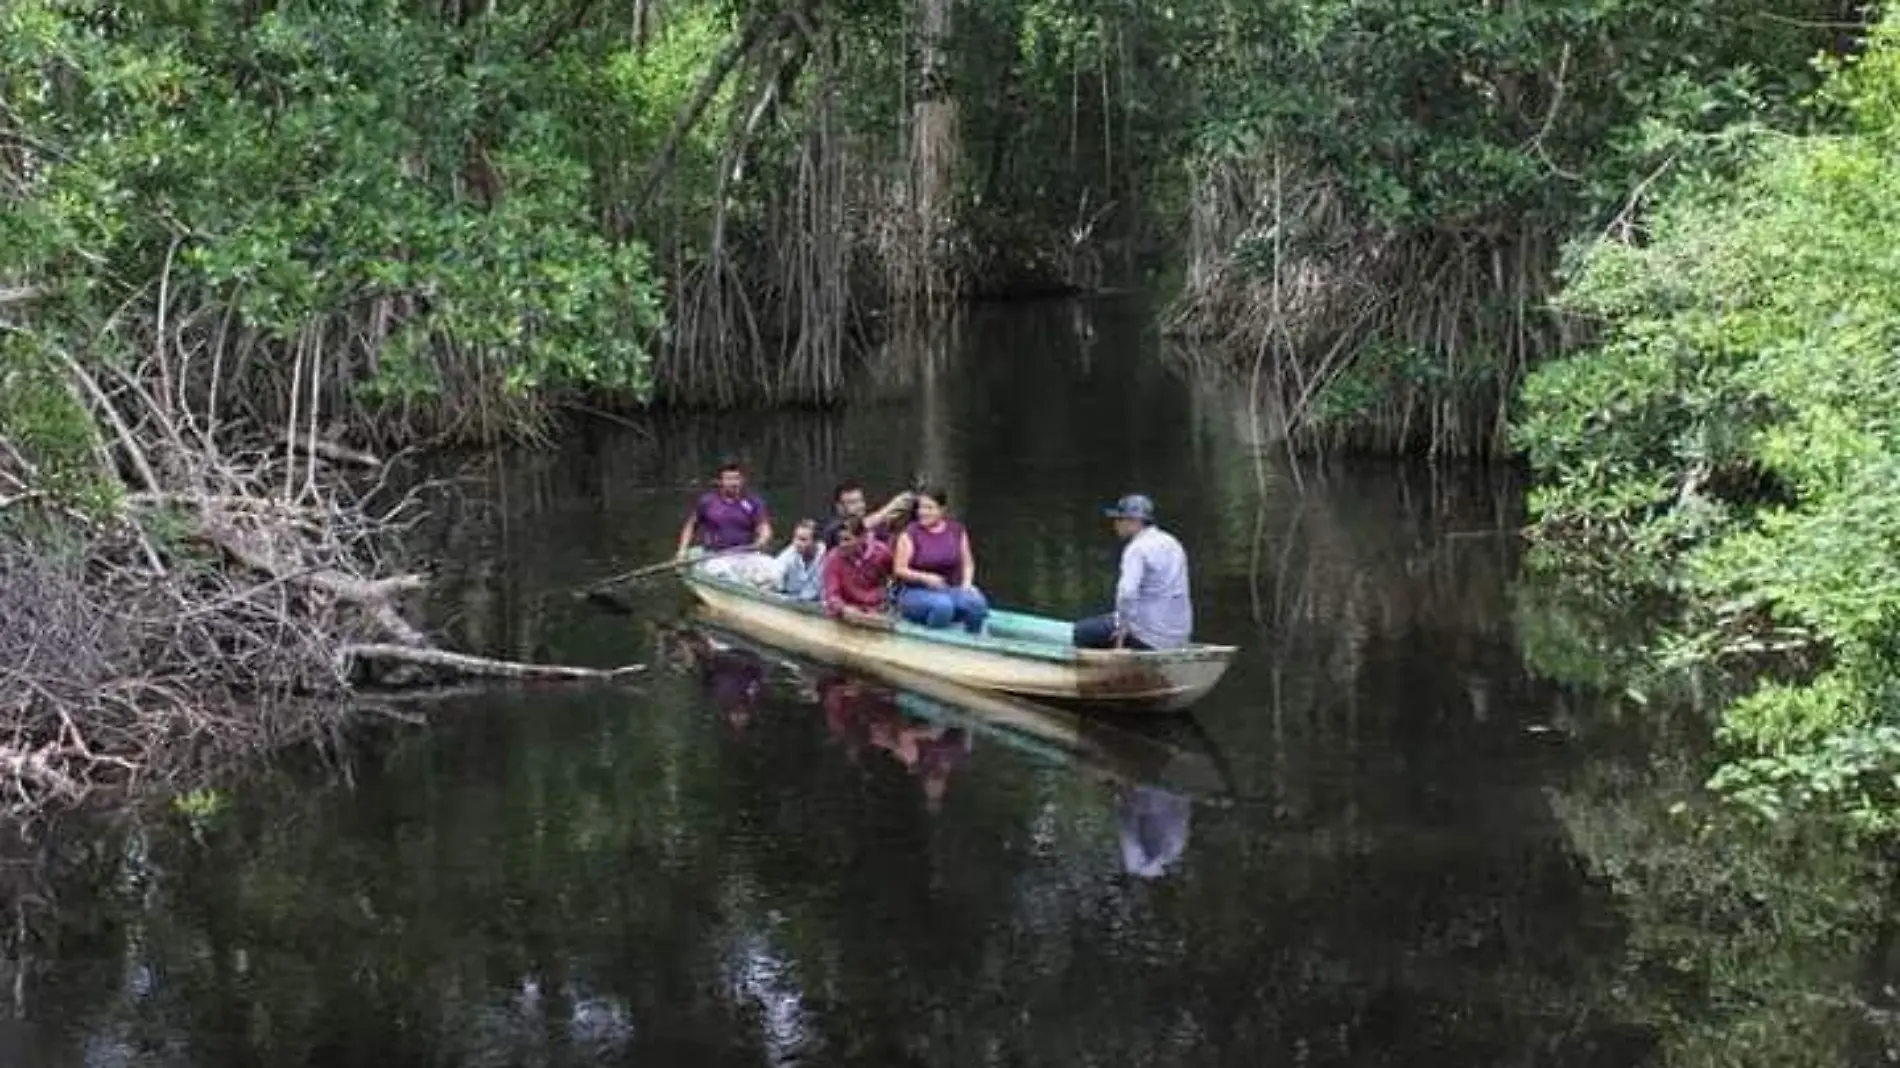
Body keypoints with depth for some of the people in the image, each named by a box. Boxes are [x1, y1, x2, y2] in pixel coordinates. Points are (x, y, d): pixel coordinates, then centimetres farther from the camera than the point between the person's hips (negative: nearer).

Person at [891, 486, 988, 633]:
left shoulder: (957, 530, 6)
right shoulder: (910, 534, -5)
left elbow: (967, 563, 12)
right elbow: (899, 570, -6)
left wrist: (967, 583, -7)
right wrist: (925, 578, -21)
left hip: (950, 590, 3)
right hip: (916, 592, -3)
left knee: (977, 602, -28)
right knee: (943, 605, -37)